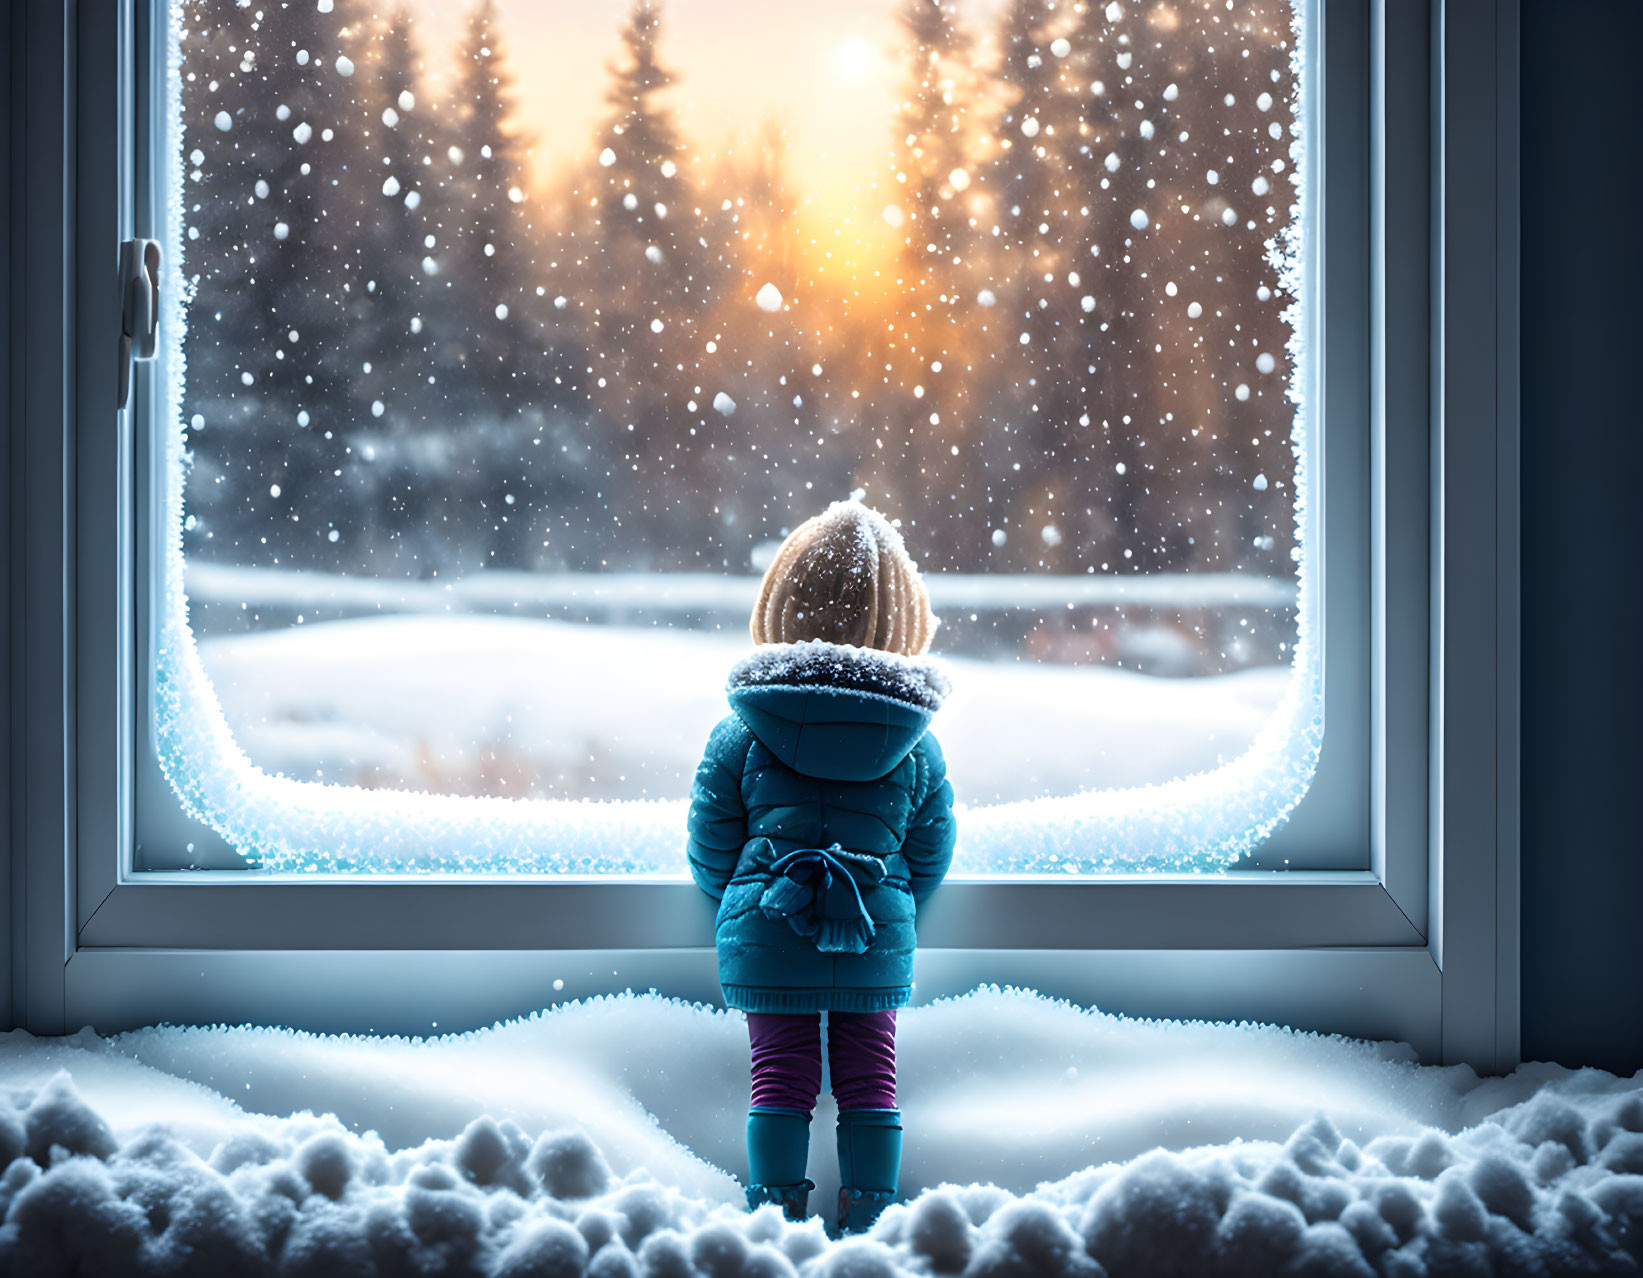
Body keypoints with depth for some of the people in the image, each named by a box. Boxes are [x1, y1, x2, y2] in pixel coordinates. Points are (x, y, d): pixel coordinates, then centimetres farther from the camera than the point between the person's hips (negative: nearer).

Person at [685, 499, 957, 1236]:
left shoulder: (741, 734, -7)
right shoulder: (917, 746, -3)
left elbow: (708, 852, 0)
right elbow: (931, 860, 5)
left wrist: (735, 906, 18)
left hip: (764, 944, -1)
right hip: (879, 946, 1)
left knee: (780, 1075, 8)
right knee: (870, 1079, 11)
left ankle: (777, 1205, 12)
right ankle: (870, 1210, 16)